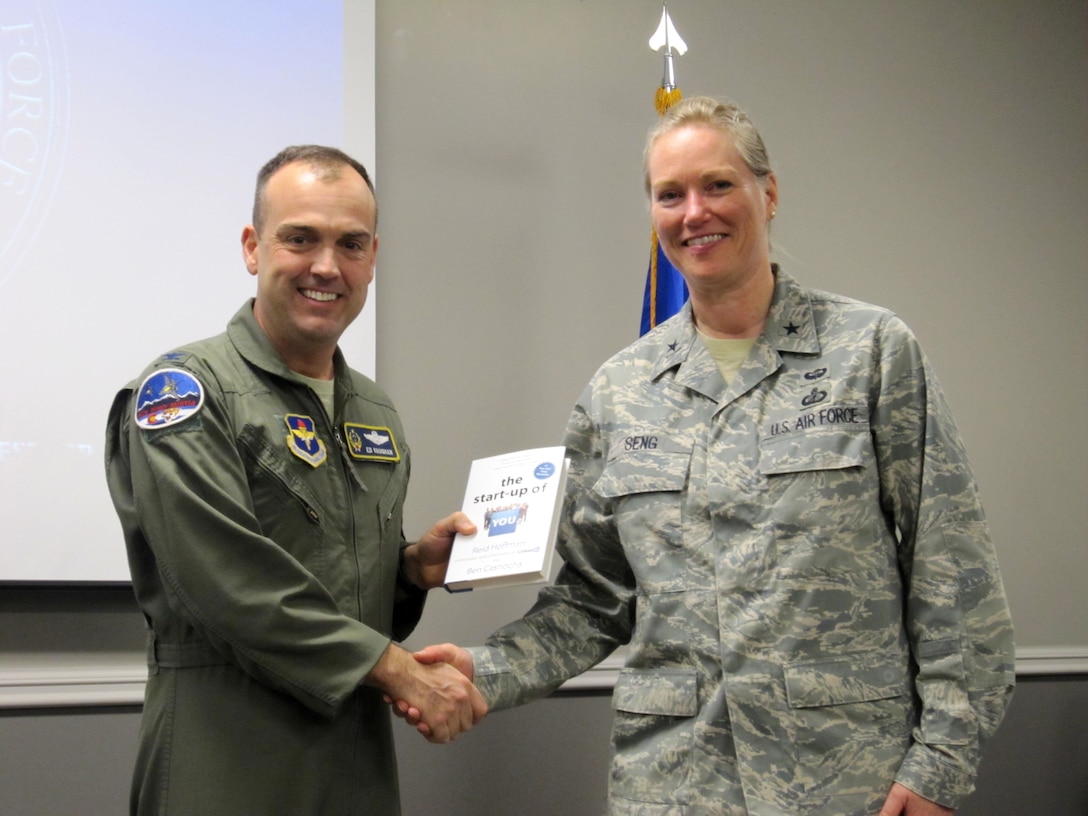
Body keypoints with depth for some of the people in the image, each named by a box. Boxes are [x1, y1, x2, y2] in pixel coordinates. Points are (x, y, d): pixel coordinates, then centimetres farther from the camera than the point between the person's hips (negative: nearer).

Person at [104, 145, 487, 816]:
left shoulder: (376, 412, 13)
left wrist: (415, 567, 1)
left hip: (361, 759, 7)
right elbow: (233, 587, -20)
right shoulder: (185, 390, -10)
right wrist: (403, 672, -16)